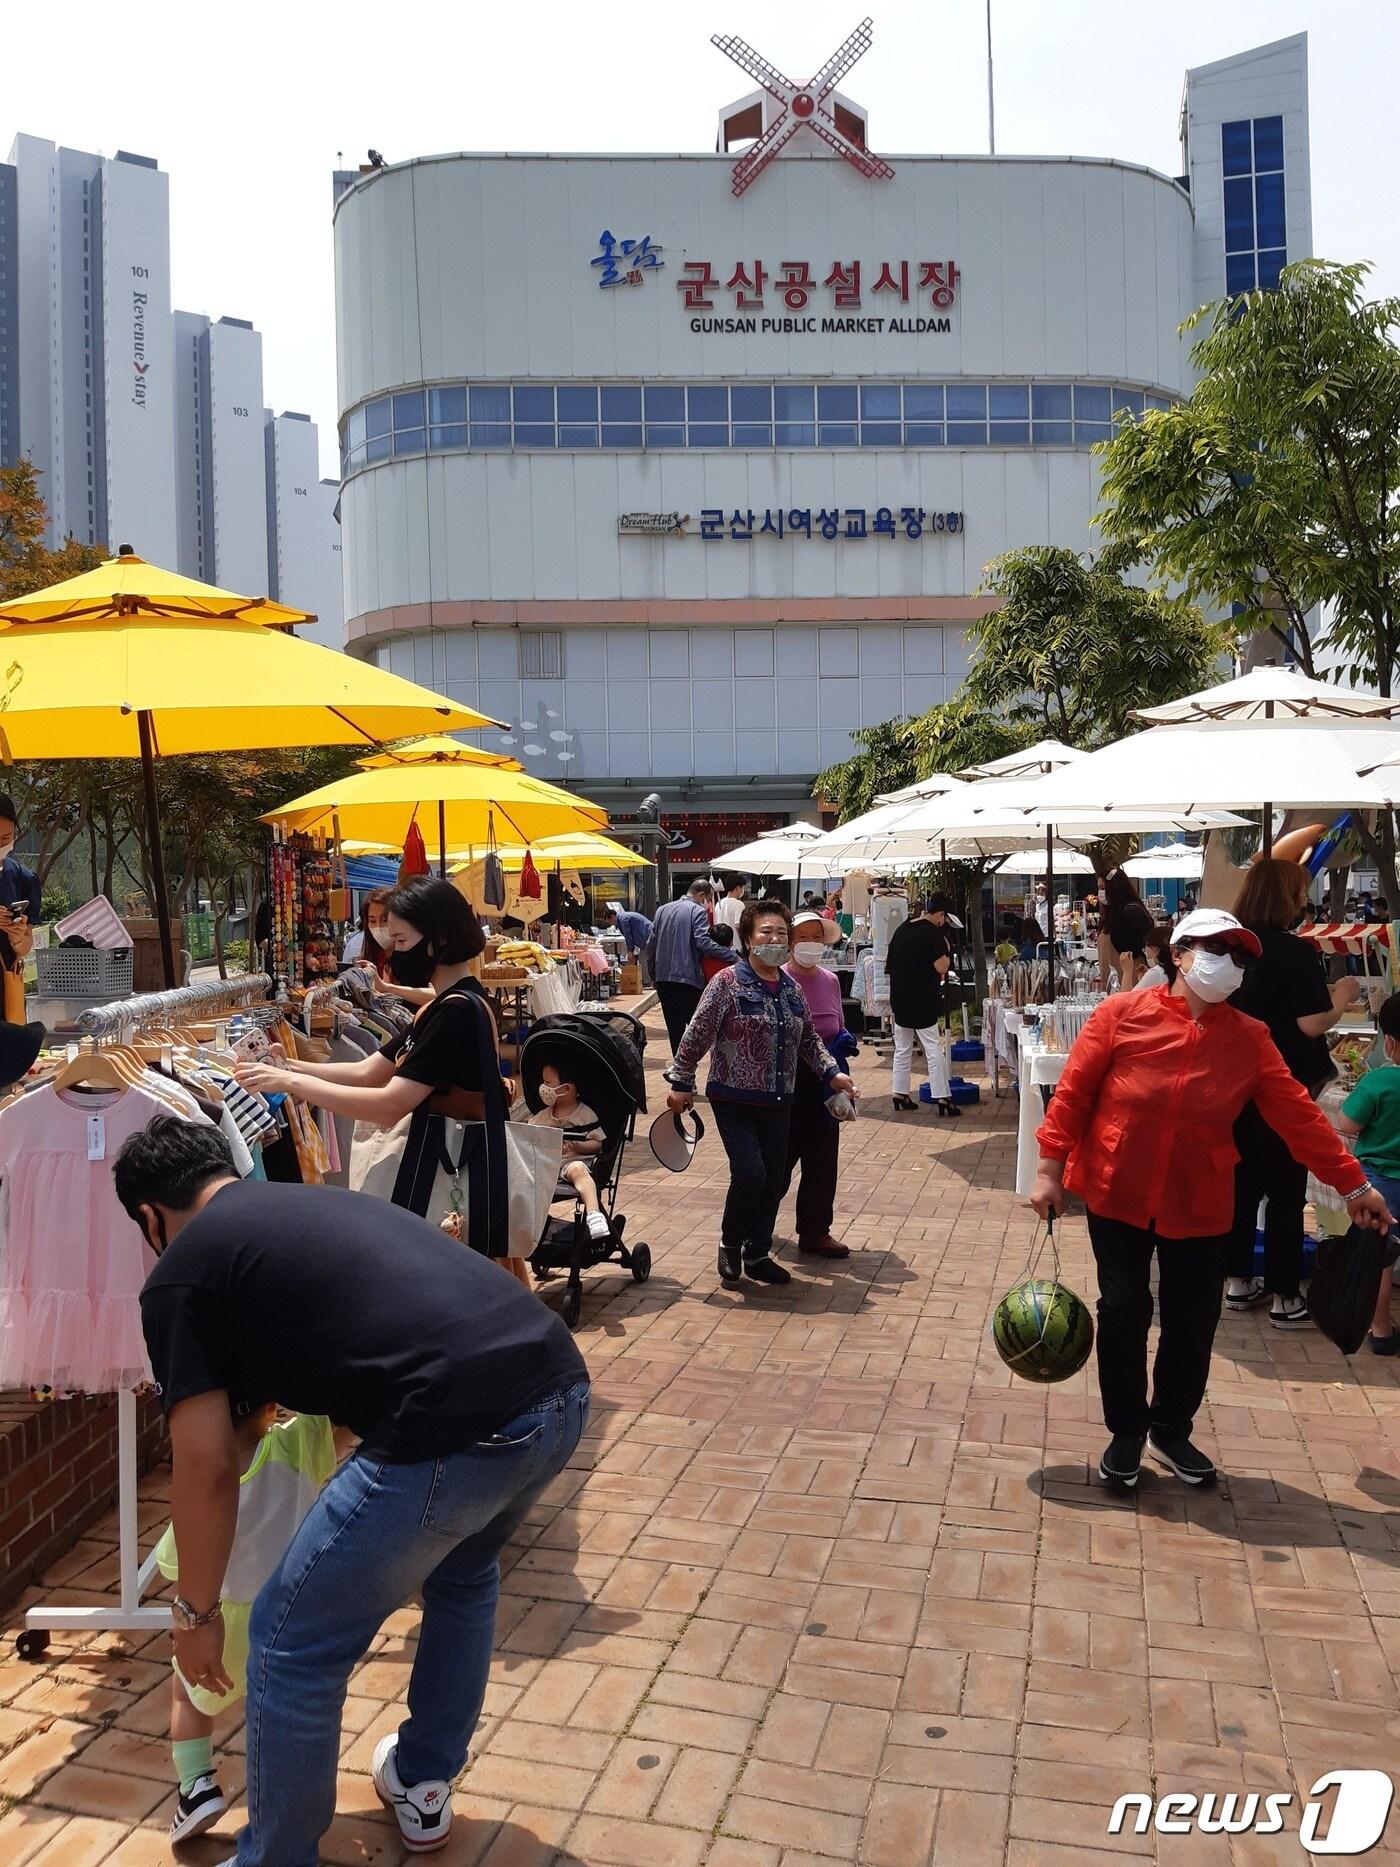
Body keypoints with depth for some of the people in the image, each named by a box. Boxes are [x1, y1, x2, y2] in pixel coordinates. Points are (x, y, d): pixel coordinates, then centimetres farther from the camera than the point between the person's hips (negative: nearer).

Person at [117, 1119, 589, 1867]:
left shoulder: (178, 1275, 9)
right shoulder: (320, 1201, 30)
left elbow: (207, 1467, 8)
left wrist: (195, 1612, 24)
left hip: (460, 1429, -8)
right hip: (561, 1389, 9)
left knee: (292, 1644, 17)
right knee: (462, 1572, 37)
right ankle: (422, 1786, 52)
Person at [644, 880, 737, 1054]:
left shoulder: (662, 910, 14)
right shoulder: (697, 911, -6)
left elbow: (651, 946, 14)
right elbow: (703, 942, -20)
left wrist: (653, 976, 22)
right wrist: (733, 957, -20)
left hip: (663, 979, 6)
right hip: (688, 979, -6)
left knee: (675, 1028, 11)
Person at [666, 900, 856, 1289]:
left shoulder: (791, 989, 8)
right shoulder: (728, 982, -11)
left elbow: (808, 1038, 18)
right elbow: (697, 1035, -10)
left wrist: (832, 1072, 5)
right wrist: (681, 1084, -10)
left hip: (778, 1103, 6)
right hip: (735, 1100, -6)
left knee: (773, 1181, 9)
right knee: (750, 1174, -15)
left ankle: (757, 1254, 26)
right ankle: (730, 1245, 11)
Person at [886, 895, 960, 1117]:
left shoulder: (901, 930, 10)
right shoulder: (933, 933, -13)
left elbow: (889, 965, 15)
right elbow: (941, 967, -17)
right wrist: (947, 950, 0)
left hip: (899, 999, 7)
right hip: (923, 1001, -7)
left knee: (902, 1048, 15)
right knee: (934, 1049, -1)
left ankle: (900, 1093, 18)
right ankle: (942, 1098, -1)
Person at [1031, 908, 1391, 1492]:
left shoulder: (1249, 1038, -3)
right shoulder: (1122, 1014, -11)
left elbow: (1297, 1114, 1)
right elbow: (1073, 1093, -8)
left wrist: (1352, 1183, 2)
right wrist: (1051, 1170, -10)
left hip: (1199, 1205, 3)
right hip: (1118, 1194, -2)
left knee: (1193, 1321, 8)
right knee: (1123, 1312, 2)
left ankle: (1171, 1430, 32)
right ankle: (1126, 1433, 24)